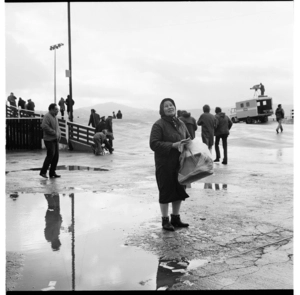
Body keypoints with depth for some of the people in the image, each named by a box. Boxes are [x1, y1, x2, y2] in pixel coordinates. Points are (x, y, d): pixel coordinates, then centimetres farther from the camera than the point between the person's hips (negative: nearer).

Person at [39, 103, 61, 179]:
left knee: (56, 156, 6)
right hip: (49, 139, -9)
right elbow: (44, 126, -22)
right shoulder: (47, 116, -10)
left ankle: (52, 172, 14)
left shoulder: (55, 117, 18)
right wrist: (54, 133, -20)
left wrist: (59, 134, 9)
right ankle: (43, 172, -4)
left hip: (55, 139, 9)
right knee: (50, 155, -14)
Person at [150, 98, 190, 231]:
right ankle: (165, 220, 17)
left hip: (179, 163, 7)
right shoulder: (158, 125, -10)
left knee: (179, 190, 12)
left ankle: (175, 218, 28)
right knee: (166, 191, 2)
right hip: (165, 164, -6)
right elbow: (153, 144, -18)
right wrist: (173, 145, -23)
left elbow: (188, 139, 22)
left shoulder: (181, 123, 11)